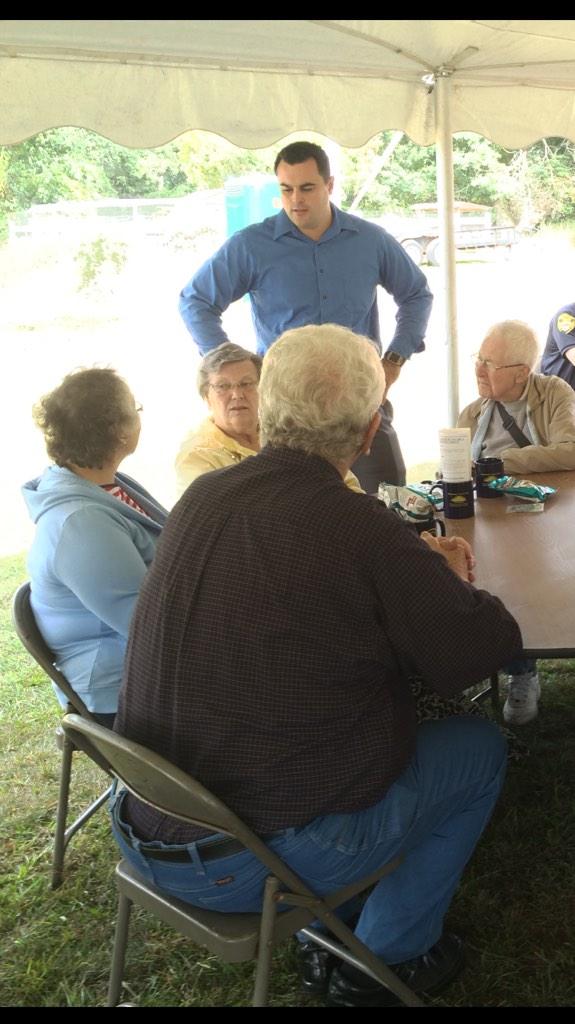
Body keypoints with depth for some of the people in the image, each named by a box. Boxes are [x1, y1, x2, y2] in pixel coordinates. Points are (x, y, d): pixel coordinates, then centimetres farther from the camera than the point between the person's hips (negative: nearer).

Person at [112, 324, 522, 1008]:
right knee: (479, 748, 11)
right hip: (256, 862, -6)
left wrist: (415, 567, 6)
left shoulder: (201, 496, -2)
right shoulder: (364, 530, -23)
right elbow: (480, 652, -13)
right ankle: (385, 959, 24)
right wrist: (450, 579, 8)